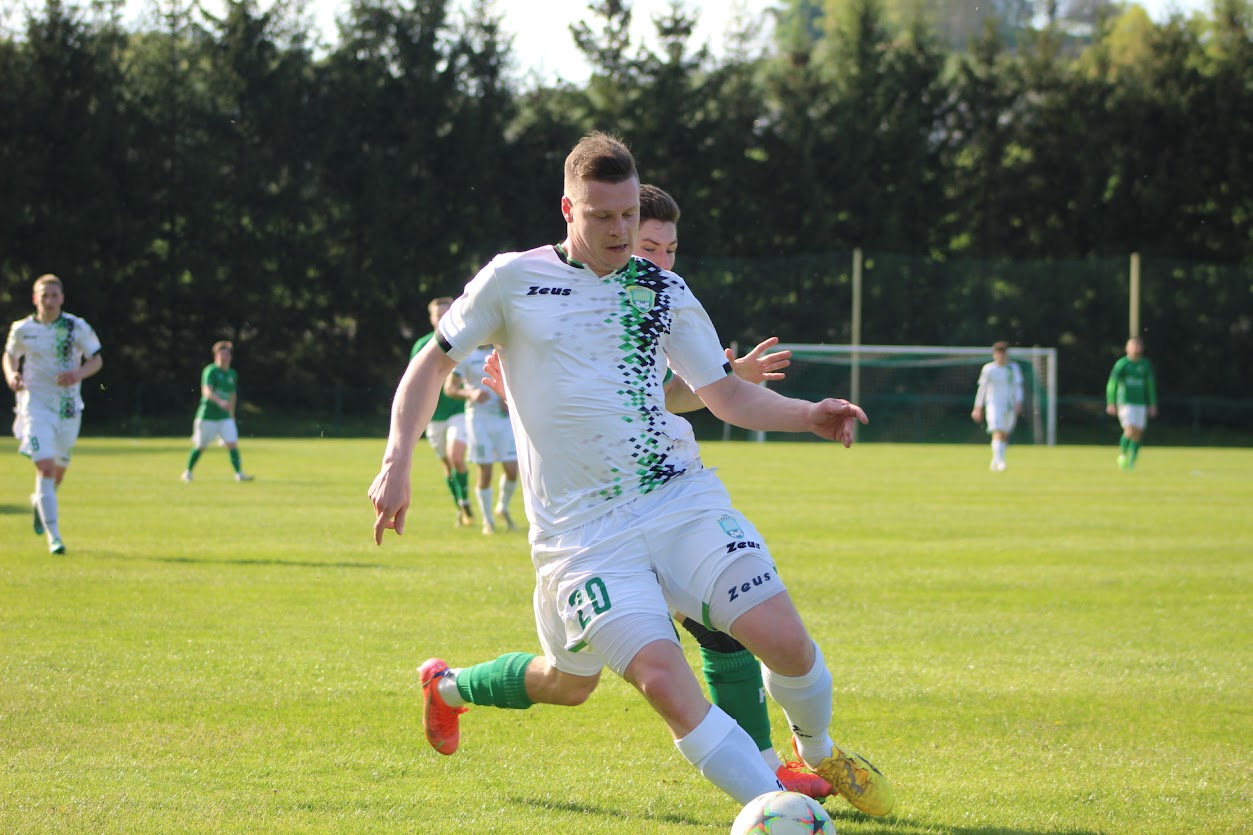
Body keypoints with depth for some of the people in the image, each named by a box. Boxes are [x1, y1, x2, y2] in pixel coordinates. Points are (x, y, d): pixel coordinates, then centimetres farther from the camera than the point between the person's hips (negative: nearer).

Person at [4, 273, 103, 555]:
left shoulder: (77, 328, -4)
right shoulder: (22, 329, -2)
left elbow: (96, 359, 2)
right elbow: (10, 355, 15)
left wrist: (78, 374, -19)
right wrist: (12, 376, -6)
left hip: (68, 406, 2)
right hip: (35, 404, -2)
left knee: (59, 469, 14)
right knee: (45, 467, -16)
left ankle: (39, 502, 50)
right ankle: (53, 537, -16)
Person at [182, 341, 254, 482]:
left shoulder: (232, 374, 9)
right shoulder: (211, 371, -12)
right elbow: (207, 391, -26)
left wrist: (232, 414, 26)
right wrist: (220, 402, -42)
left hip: (225, 417, 5)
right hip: (207, 416, -5)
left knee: (232, 444, -11)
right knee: (200, 447, 6)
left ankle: (239, 473, -13)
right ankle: (188, 472, 25)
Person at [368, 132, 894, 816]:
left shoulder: (662, 291, 10)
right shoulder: (513, 279, 2)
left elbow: (726, 395, 14)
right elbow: (433, 362, 9)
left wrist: (809, 415, -3)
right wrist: (396, 463, -2)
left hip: (681, 497, 3)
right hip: (581, 531, -3)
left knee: (784, 639, -10)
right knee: (662, 676, -24)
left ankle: (819, 756, 19)